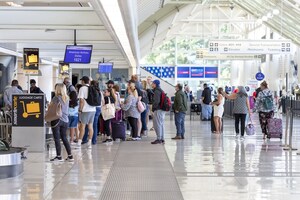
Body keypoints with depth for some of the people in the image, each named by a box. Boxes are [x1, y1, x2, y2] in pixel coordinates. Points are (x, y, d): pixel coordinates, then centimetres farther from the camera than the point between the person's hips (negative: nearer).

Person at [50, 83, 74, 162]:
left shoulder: (56, 98, -10)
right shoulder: (67, 98, 8)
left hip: (57, 120, -6)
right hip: (65, 120, 6)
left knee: (57, 139, 0)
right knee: (64, 138, 13)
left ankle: (59, 156, 0)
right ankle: (70, 156, 12)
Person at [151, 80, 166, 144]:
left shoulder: (157, 91, -13)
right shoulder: (160, 90, 18)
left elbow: (156, 101, -22)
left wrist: (153, 108, -9)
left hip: (158, 110, -10)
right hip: (162, 110, 10)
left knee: (157, 124, -6)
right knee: (161, 124, 13)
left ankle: (159, 139, -6)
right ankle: (162, 139, 16)